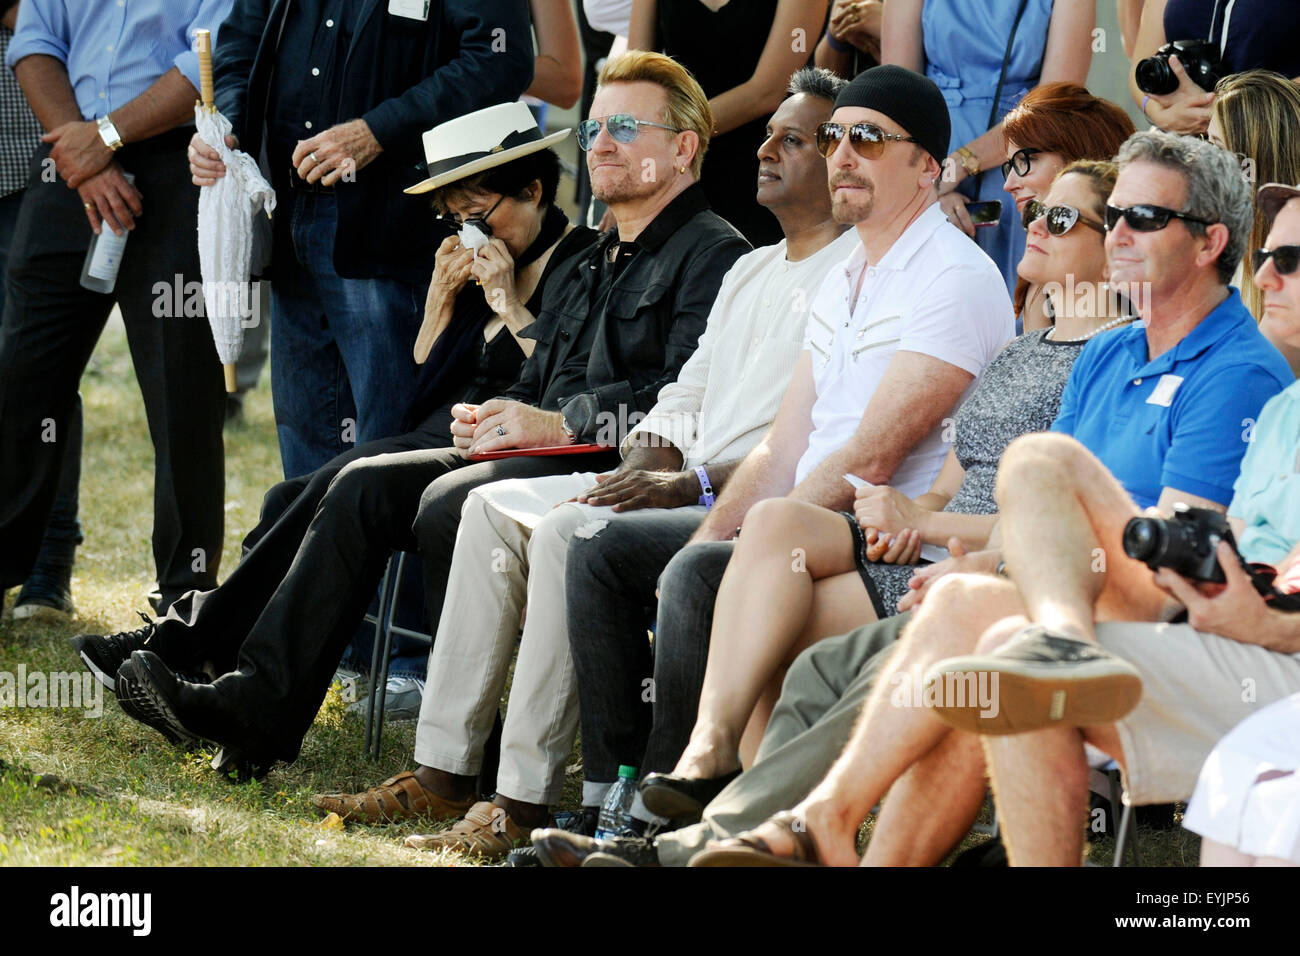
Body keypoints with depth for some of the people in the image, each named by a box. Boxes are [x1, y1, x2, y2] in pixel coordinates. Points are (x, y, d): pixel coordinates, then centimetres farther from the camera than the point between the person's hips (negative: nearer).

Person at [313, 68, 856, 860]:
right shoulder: (752, 269, 24)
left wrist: (692, 485, -22)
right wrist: (647, 459, 2)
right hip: (688, 485, 10)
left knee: (570, 534, -28)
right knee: (496, 507, 0)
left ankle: (526, 804, -26)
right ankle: (444, 772, -3)